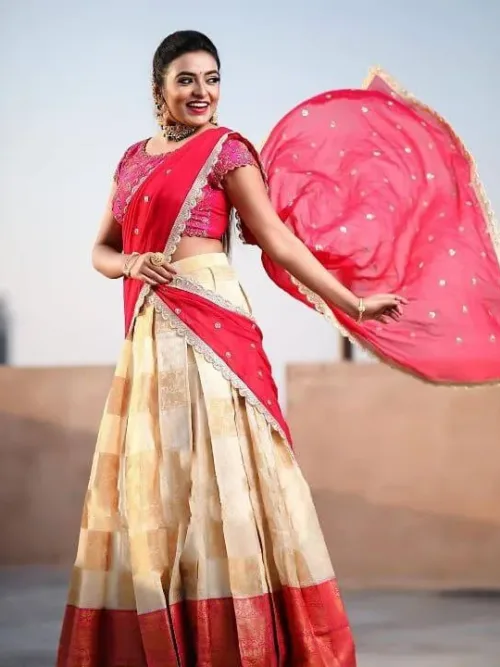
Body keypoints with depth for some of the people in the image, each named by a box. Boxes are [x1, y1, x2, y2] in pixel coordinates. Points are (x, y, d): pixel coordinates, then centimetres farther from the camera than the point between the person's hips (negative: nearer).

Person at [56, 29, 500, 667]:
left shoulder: (226, 149, 1)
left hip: (209, 323, -5)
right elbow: (102, 249, 18)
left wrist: (351, 303, -10)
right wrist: (133, 264, -5)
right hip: (149, 336, 5)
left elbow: (277, 238, -4)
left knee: (219, 476, -7)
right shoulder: (133, 158, 16)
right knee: (152, 485, 5)